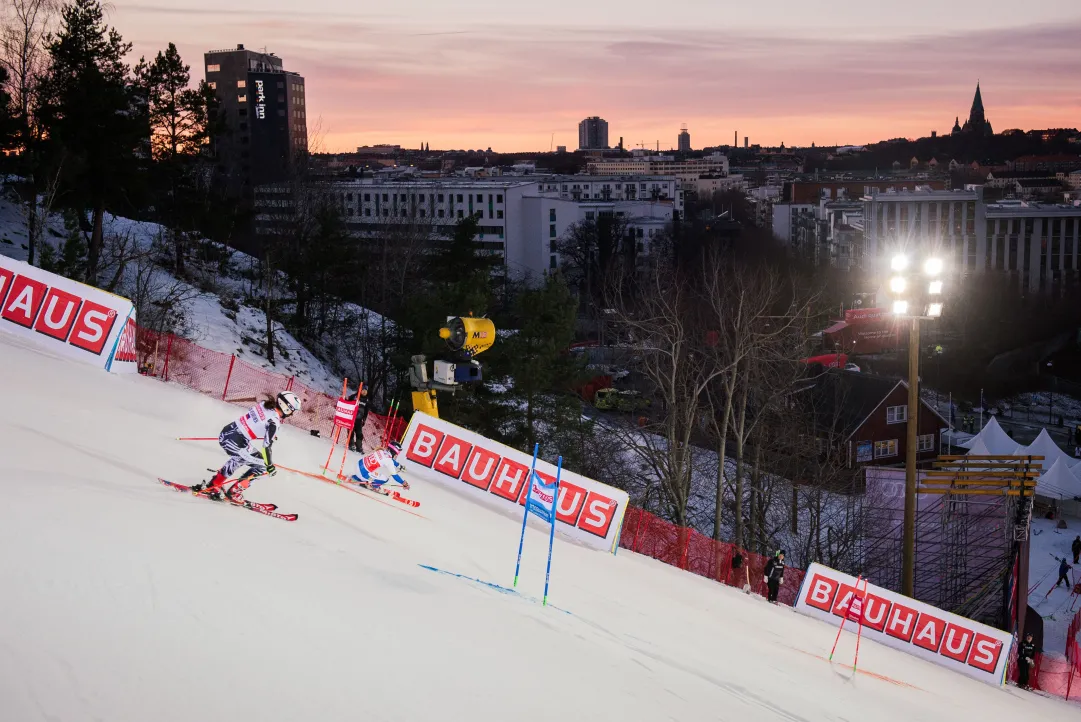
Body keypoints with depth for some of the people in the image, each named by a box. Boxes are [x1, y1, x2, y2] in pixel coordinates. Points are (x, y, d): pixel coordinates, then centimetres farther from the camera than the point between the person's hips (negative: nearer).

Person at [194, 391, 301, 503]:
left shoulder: (263, 405, 7)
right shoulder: (274, 421, -16)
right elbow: (266, 445, -17)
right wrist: (270, 466, -6)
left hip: (226, 433, 9)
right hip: (235, 443, -9)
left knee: (238, 459, 37)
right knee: (261, 466, 6)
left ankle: (213, 485, 39)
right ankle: (234, 492, 9)